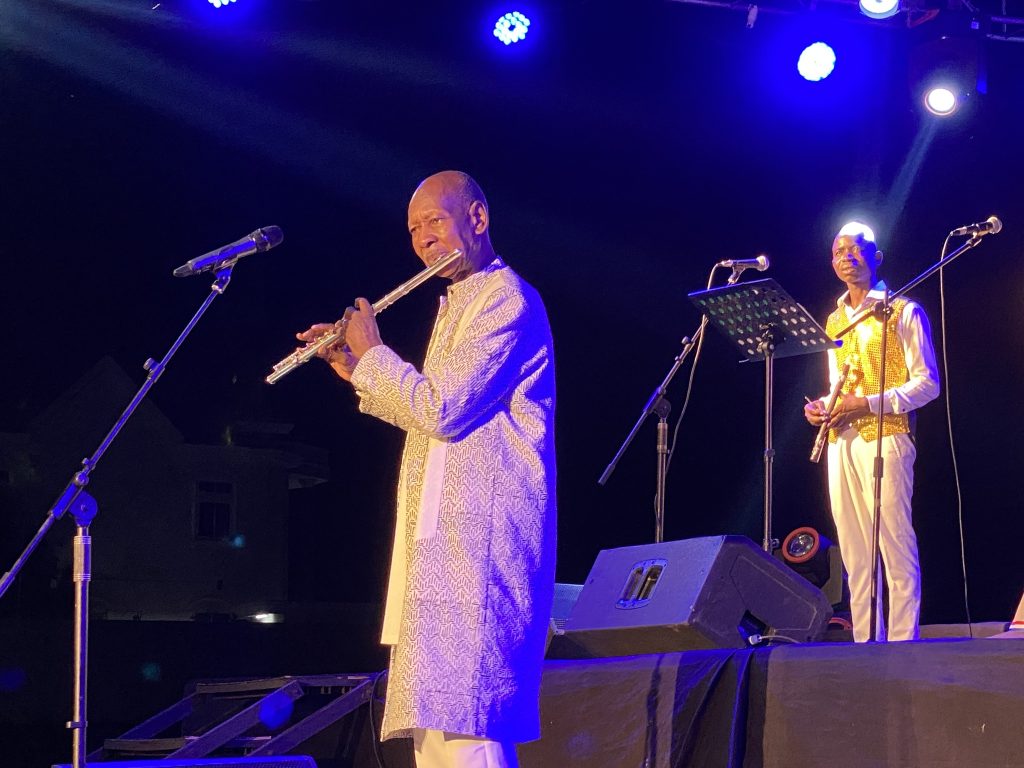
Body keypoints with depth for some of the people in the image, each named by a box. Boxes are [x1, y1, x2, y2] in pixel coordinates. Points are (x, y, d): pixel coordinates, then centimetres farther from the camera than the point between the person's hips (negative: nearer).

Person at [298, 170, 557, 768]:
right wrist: (358, 375, 20)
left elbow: (442, 408, -20)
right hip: (445, 531, 11)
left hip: (478, 532, -11)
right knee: (434, 716, 10)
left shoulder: (505, 297, -10)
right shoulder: (459, 306, 22)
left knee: (459, 715, -17)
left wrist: (373, 353, -6)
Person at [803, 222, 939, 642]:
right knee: (855, 556, 3)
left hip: (884, 438, -6)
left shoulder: (902, 312, 2)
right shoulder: (833, 321, 21)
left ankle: (902, 646, -13)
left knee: (896, 549, -12)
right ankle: (865, 645, 3)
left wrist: (869, 404, -15)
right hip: (841, 442, 6)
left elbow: (926, 384, -4)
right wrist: (822, 407, 6)